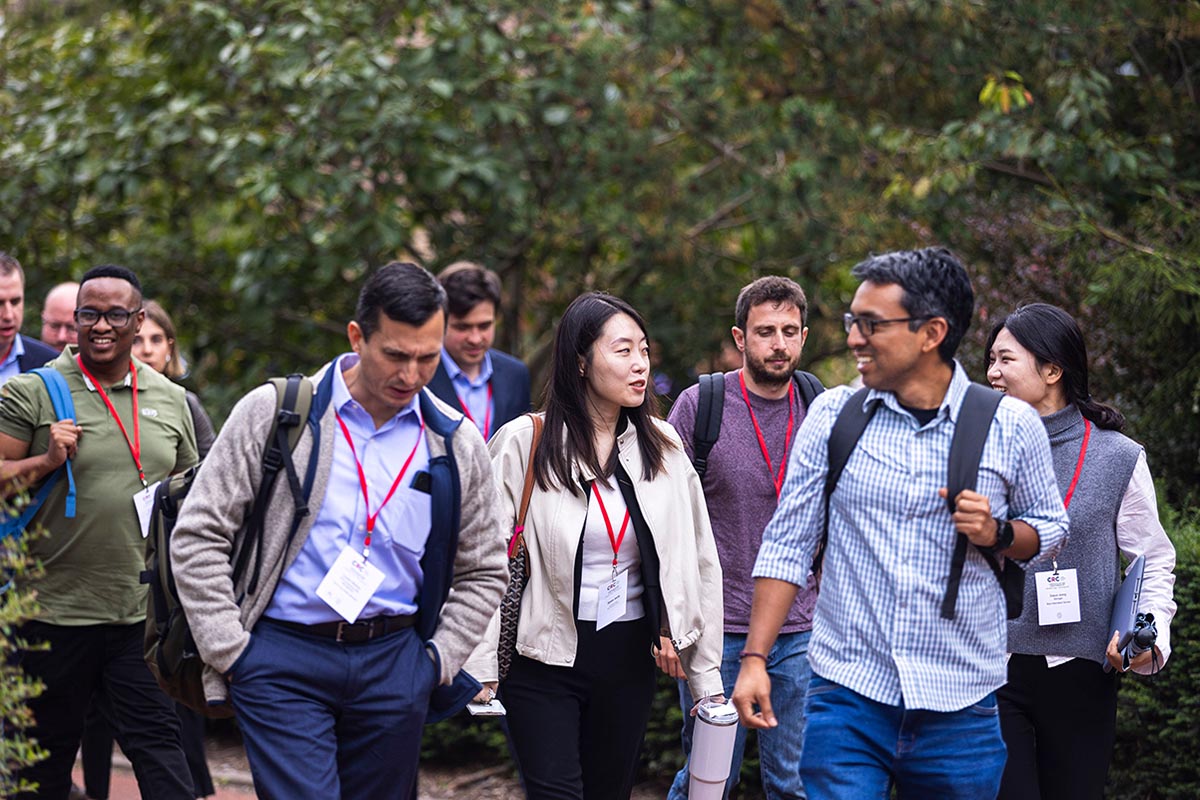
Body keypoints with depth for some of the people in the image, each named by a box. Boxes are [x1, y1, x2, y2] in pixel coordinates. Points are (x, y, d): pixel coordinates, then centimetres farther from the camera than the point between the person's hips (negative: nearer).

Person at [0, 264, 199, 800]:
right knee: (46, 755, 9)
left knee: (158, 742, -3)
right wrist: (45, 461, -19)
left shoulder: (170, 400, 10)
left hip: (143, 613, 2)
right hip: (54, 610, -2)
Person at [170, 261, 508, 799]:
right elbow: (197, 536, -2)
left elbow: (484, 572, 17)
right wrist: (231, 652, -6)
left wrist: (438, 661, 5)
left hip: (393, 665, 3)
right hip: (283, 659, -3)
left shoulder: (457, 444, 6)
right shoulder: (273, 413, -3)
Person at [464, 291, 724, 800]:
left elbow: (697, 559, 7)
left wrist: (707, 675, 5)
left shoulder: (662, 446, 3)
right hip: (544, 658, -4)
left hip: (629, 659, 4)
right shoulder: (523, 444, -8)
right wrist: (481, 671, -12)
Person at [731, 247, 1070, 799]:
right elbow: (787, 542, 5)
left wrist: (997, 534, -10)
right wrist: (755, 658, -3)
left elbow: (1050, 528, 13)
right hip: (846, 694, 0)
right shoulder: (833, 416, 3)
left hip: (960, 707, 0)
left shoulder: (1012, 427, 0)